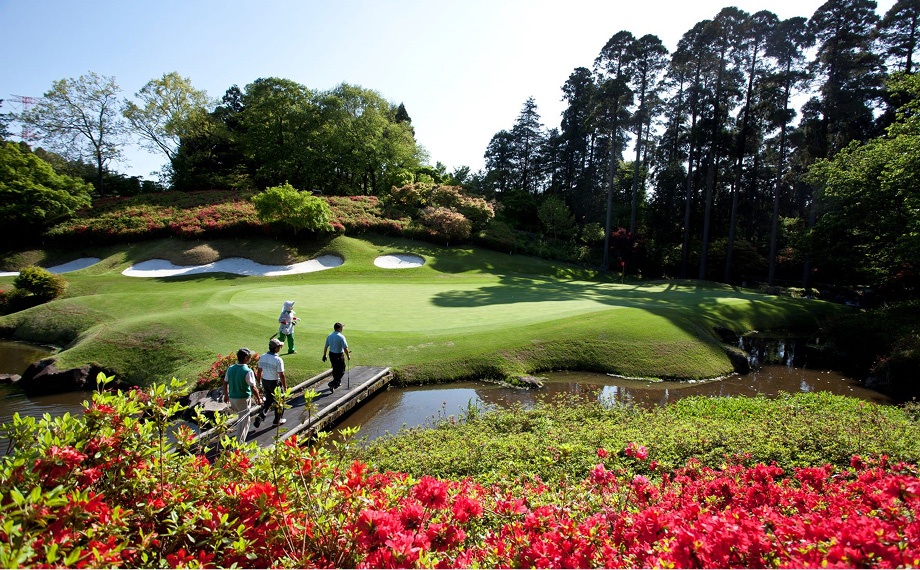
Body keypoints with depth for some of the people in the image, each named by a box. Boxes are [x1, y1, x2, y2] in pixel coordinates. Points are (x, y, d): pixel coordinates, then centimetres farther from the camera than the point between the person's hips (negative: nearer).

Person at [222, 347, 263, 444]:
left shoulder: (230, 369, -1)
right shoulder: (248, 371, -21)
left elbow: (225, 383, 10)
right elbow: (253, 388, -19)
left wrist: (226, 395, 24)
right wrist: (258, 398, -5)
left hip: (232, 397, 7)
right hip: (243, 399, -7)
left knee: (242, 418, 28)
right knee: (244, 421, 7)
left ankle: (241, 439, 38)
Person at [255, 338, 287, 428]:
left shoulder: (262, 357, -3)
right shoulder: (278, 360, -23)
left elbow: (259, 371, 6)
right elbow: (281, 375, -20)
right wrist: (285, 387, -9)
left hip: (265, 381, 6)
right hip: (275, 383, -6)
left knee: (269, 400, 23)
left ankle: (260, 416, 5)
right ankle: (277, 420, 26)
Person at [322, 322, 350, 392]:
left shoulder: (329, 336, 2)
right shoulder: (341, 337, -18)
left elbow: (326, 347, 7)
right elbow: (345, 348, -18)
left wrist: (324, 355, 17)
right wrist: (348, 356, -5)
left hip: (331, 354, 7)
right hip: (339, 355, -7)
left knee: (335, 369, 23)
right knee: (341, 371, 3)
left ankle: (338, 382, 37)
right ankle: (332, 383, -10)